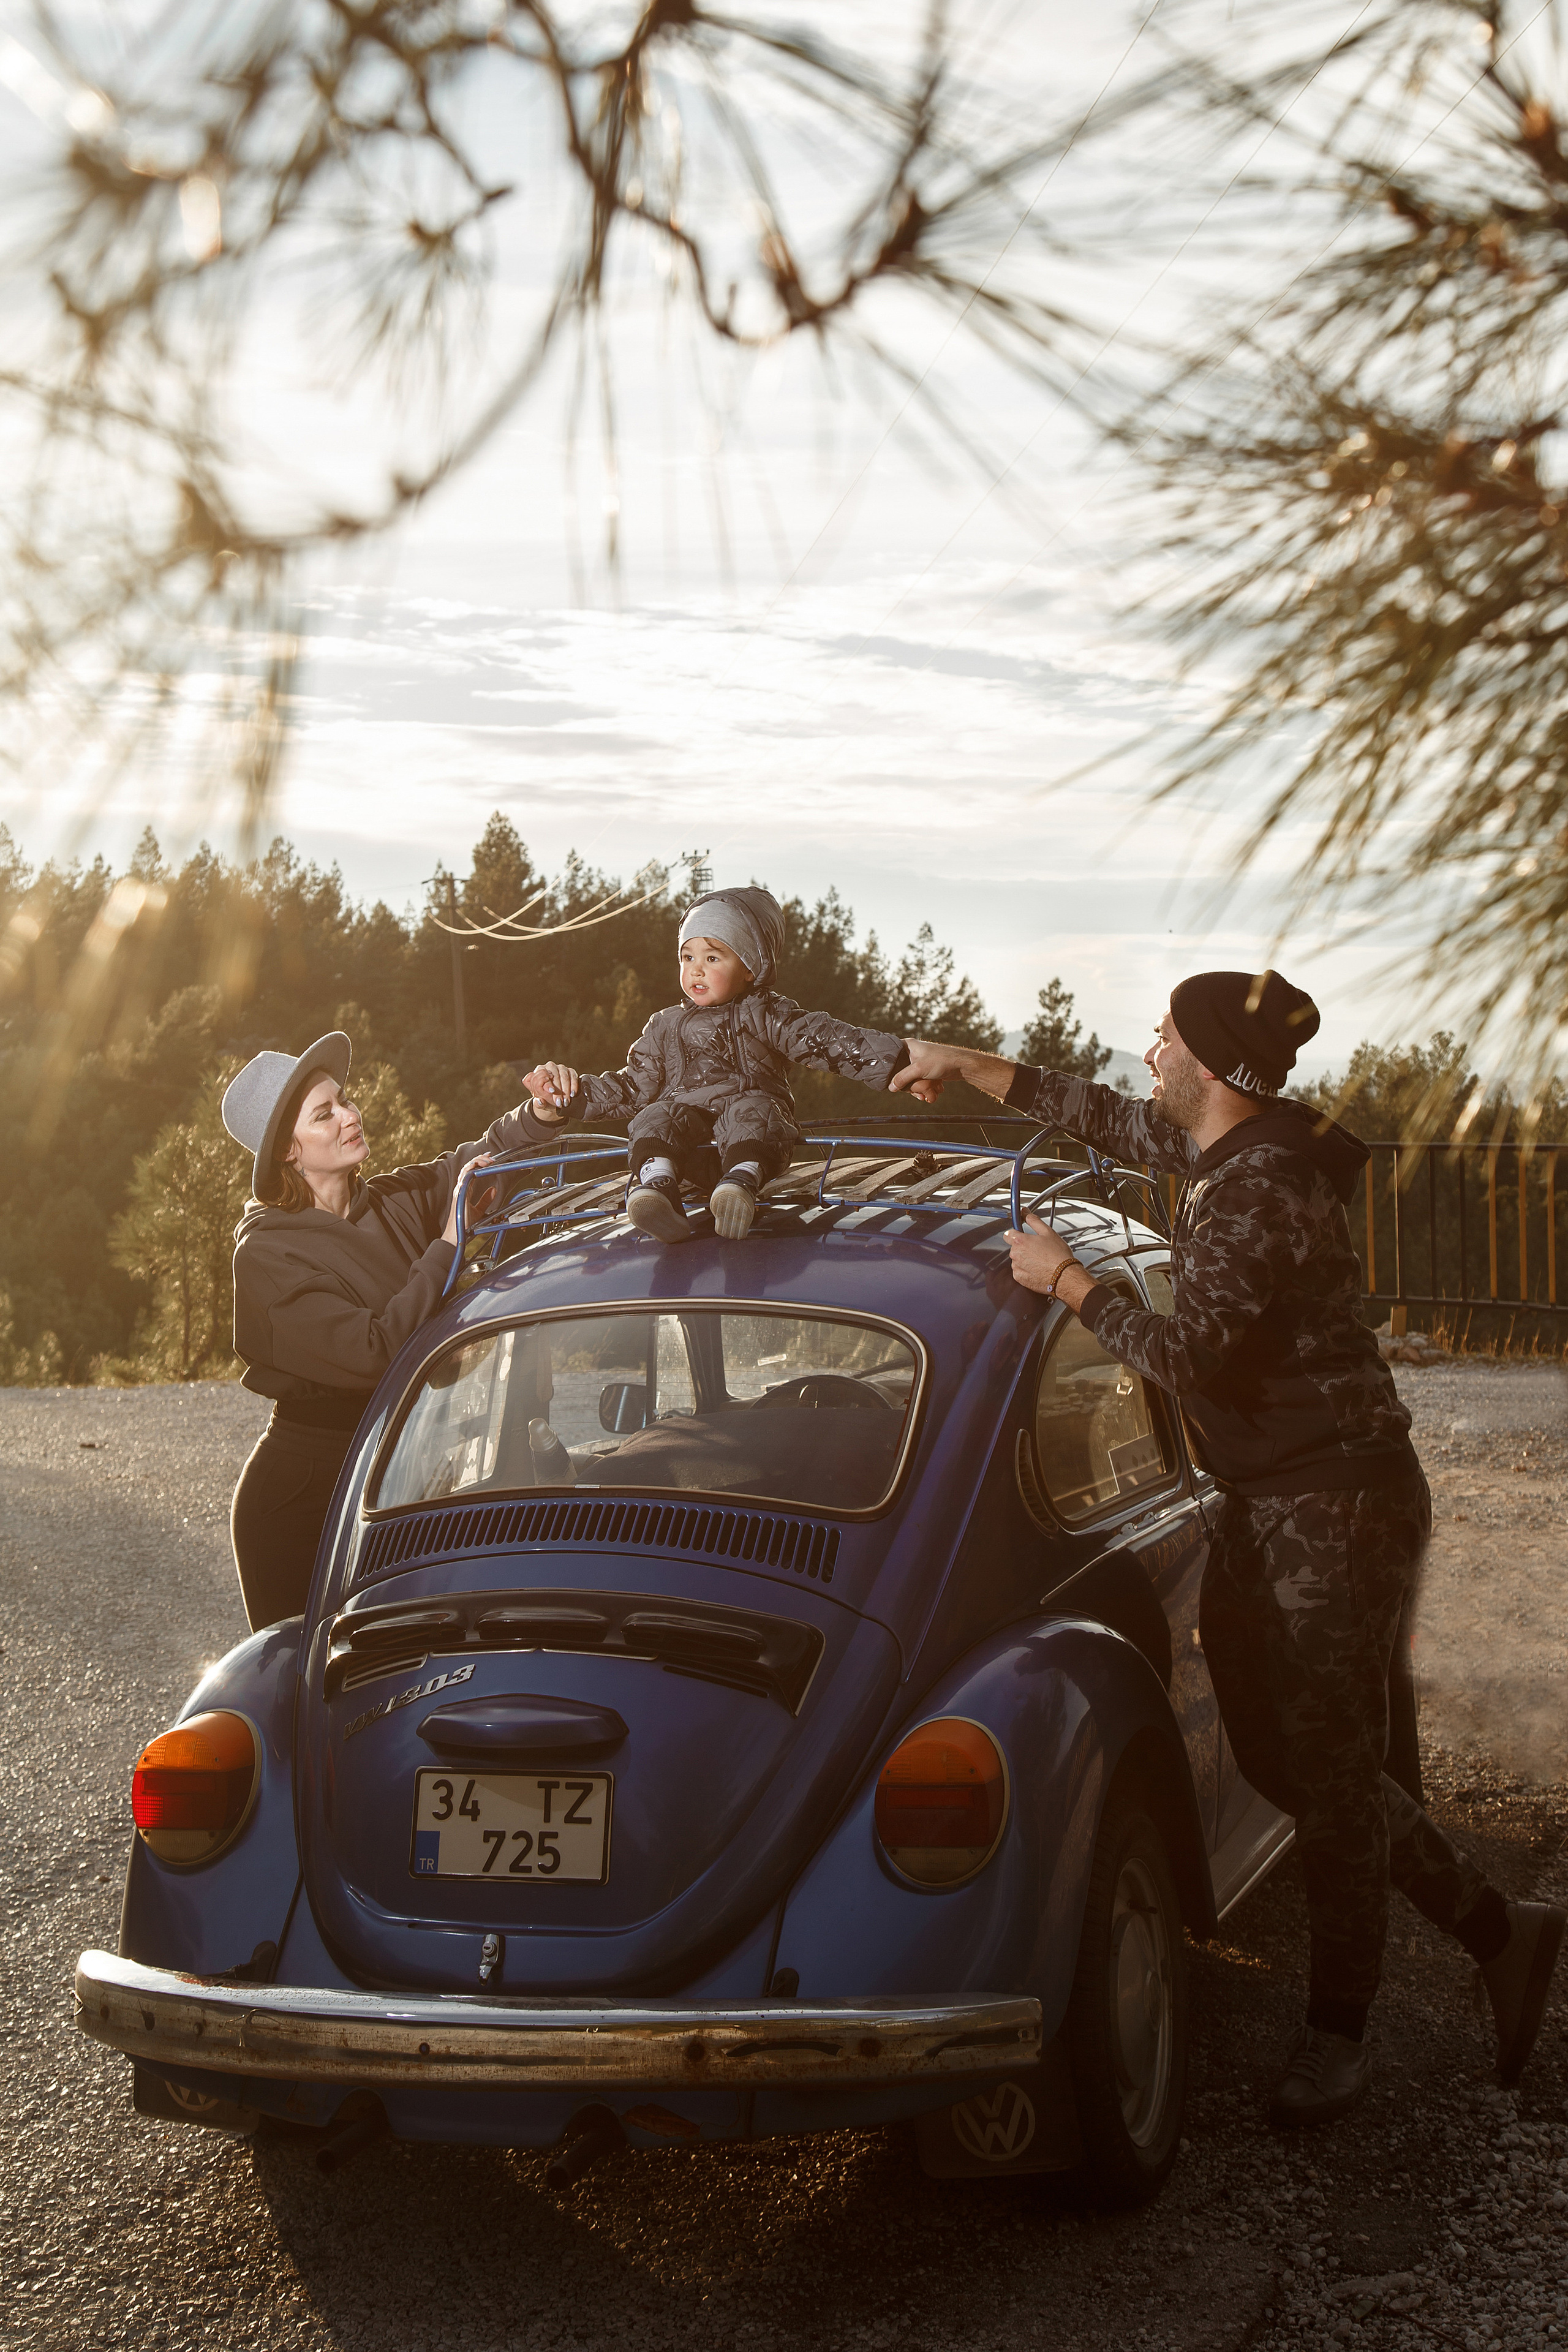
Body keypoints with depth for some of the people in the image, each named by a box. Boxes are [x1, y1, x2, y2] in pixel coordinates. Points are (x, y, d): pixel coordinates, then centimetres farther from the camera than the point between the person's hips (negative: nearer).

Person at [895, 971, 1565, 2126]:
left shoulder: (1261, 1196, -22)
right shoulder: (1218, 1154, 7)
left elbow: (1192, 1354, -24)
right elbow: (1109, 1116, 24)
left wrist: (1066, 1280, -15)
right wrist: (973, 1067, 26)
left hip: (1339, 1509, -10)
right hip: (1269, 1507, 10)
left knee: (1328, 1768, -2)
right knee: (1280, 1750, 13)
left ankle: (1339, 2031, 11)